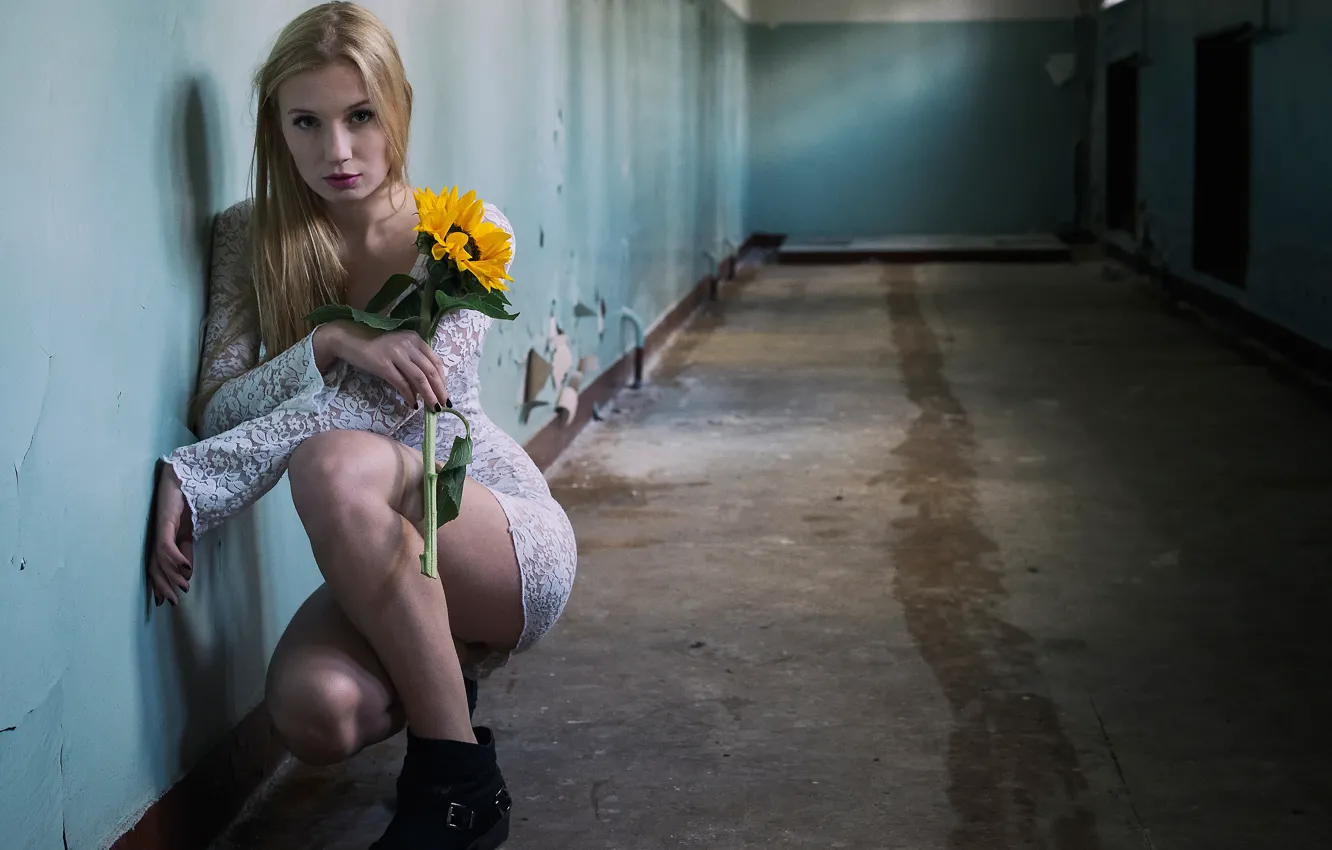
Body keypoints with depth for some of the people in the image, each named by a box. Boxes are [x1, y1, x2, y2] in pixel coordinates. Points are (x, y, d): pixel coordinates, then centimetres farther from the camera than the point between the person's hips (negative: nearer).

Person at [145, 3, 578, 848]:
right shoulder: (251, 237, 0)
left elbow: (386, 408, -21)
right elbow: (220, 410, -9)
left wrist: (192, 479, -27)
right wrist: (331, 345, -29)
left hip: (511, 540, -3)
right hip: (383, 569, 3)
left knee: (334, 466, -35)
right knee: (315, 713, -30)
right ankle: (442, 672, 9)